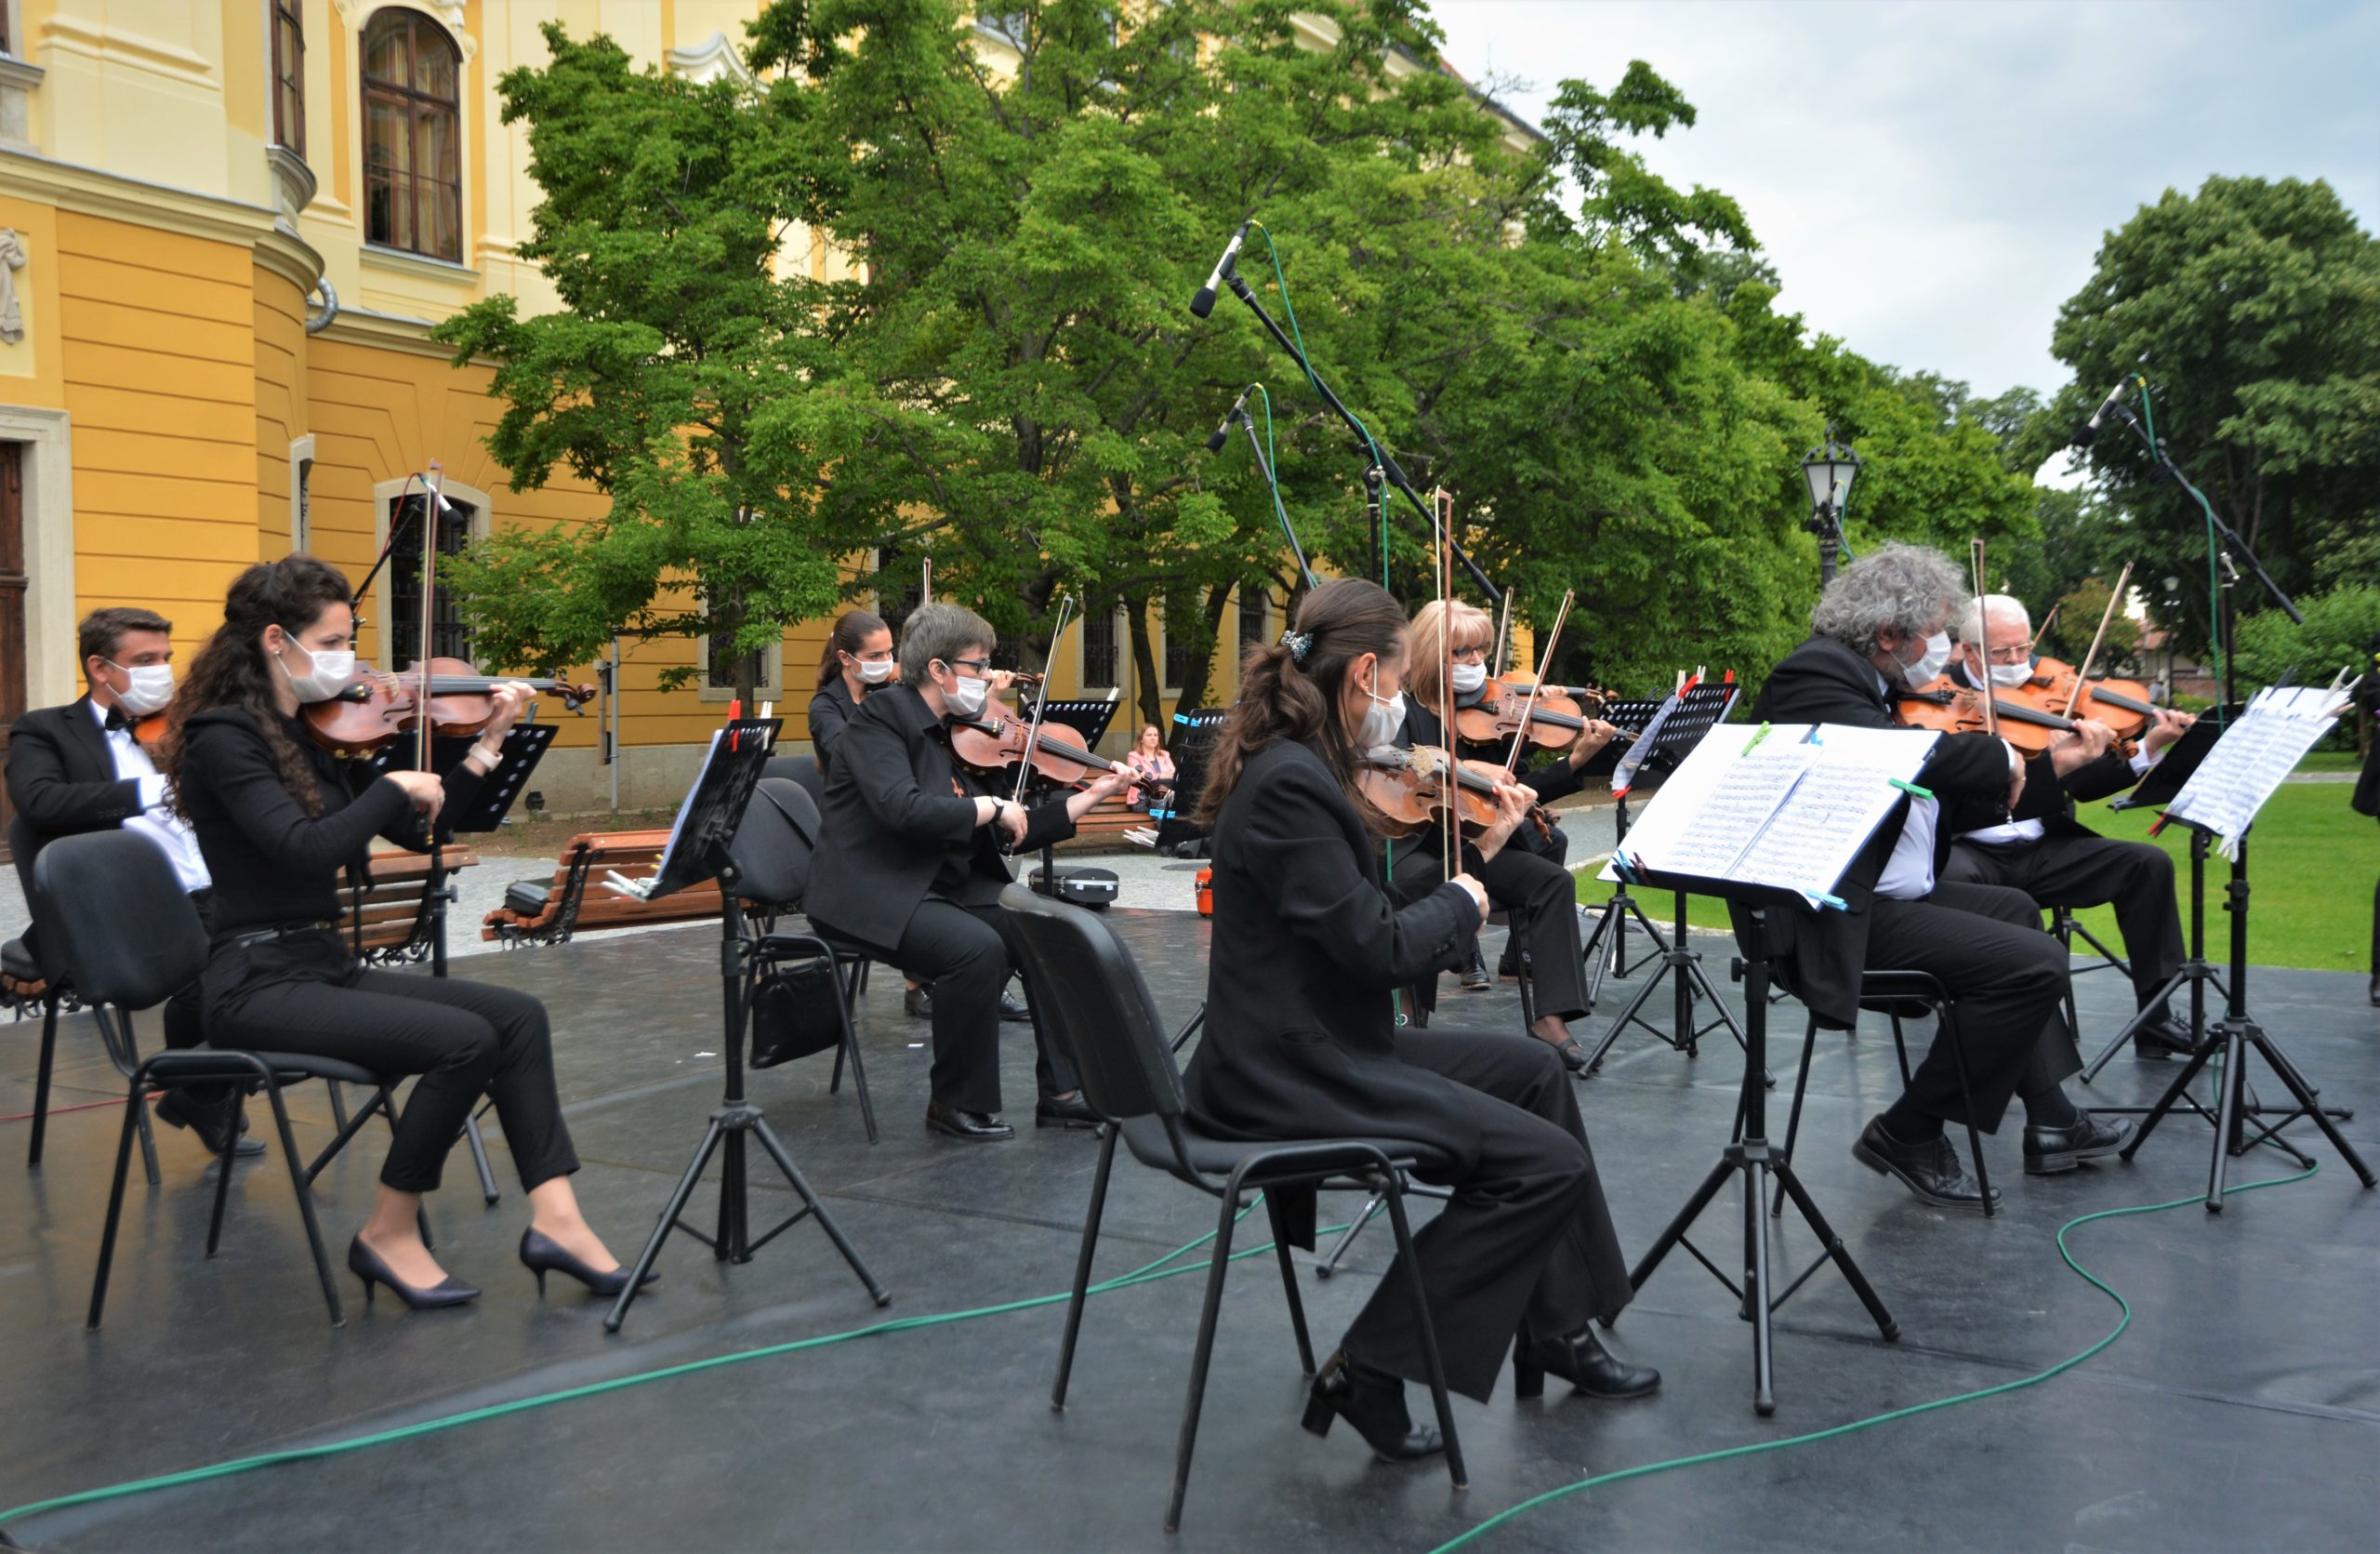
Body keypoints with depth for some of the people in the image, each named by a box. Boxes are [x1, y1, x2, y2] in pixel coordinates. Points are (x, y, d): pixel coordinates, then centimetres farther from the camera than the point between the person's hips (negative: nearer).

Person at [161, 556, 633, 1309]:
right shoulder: (224, 738, -14)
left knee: (517, 1014, -6)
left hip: (326, 966, 8)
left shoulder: (315, 732, 11)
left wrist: (487, 744, 9)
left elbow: (411, 829, 16)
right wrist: (396, 784, -16)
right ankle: (388, 1236, -5)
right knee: (465, 1039, -24)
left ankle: (554, 1220, -9)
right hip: (257, 984, -8)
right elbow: (306, 849, -28)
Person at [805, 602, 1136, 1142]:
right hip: (876, 894, -8)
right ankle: (959, 1105, -12)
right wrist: (992, 807, -19)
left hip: (950, 889, 8)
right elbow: (902, 809, -28)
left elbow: (1014, 834, 11)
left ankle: (1061, 1091, -1)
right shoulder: (881, 716, -11)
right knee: (977, 947, -30)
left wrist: (1094, 793, 6)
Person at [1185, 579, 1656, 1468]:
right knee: (1547, 1163, -10)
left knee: (1533, 1072, 20)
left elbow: (1369, 914, 14)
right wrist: (1459, 903, -4)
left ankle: (1557, 1331, 25)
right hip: (1286, 1080, -11)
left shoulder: (1296, 769, 10)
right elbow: (1377, 946, -23)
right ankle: (1371, 1370, -4)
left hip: (1315, 1051, 11)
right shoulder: (1290, 784, -22)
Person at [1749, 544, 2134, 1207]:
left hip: (1876, 895, 12)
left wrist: (2052, 764, 15)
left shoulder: (1870, 687, 16)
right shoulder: (1815, 674, -15)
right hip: (1839, 918, -12)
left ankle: (2051, 1122, 29)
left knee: (2013, 909, 29)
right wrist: (2000, 755, -16)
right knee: (2037, 962, -17)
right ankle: (1908, 1133, -4)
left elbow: (1955, 809, 17)